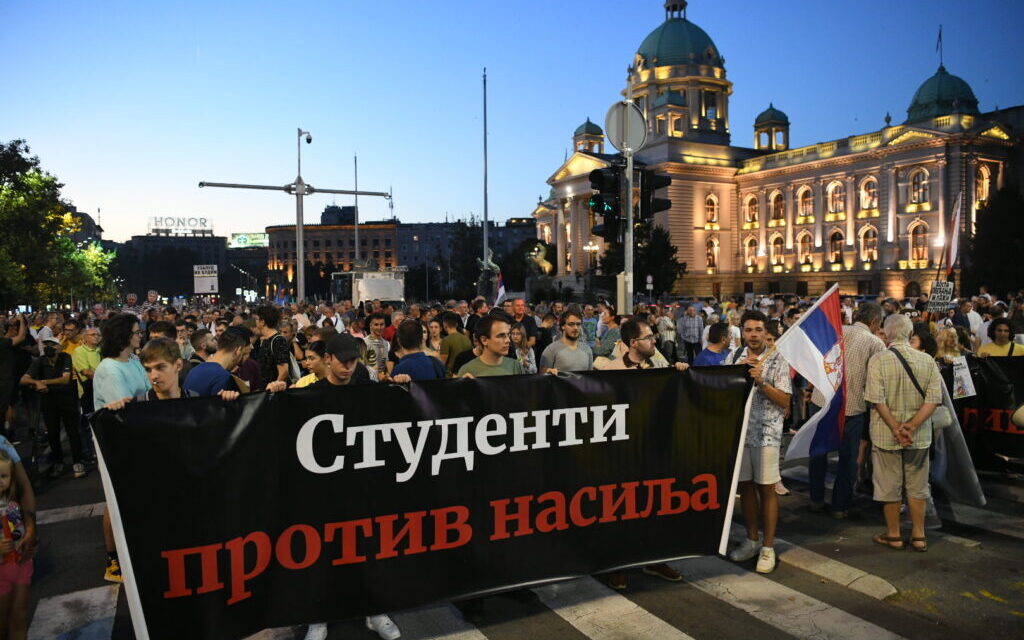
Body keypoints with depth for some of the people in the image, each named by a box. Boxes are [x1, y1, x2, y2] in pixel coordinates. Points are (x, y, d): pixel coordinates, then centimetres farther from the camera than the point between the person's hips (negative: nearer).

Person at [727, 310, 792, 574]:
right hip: (739, 430, 4)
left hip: (766, 432, -3)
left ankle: (768, 547, 13)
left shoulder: (777, 361, -3)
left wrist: (761, 382, -20)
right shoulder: (735, 358, 7)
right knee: (745, 486, 12)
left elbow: (785, 400, -7)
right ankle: (752, 539, 27)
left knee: (766, 489, 2)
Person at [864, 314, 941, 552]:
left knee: (889, 487, 10)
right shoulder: (927, 360, -3)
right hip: (919, 436, 3)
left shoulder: (878, 360, -12)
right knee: (917, 486, 17)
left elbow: (877, 400, -17)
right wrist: (912, 426, -13)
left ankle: (893, 535, 22)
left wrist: (896, 429, -13)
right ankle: (918, 535, 25)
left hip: (886, 435, -3)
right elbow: (933, 398, -9)